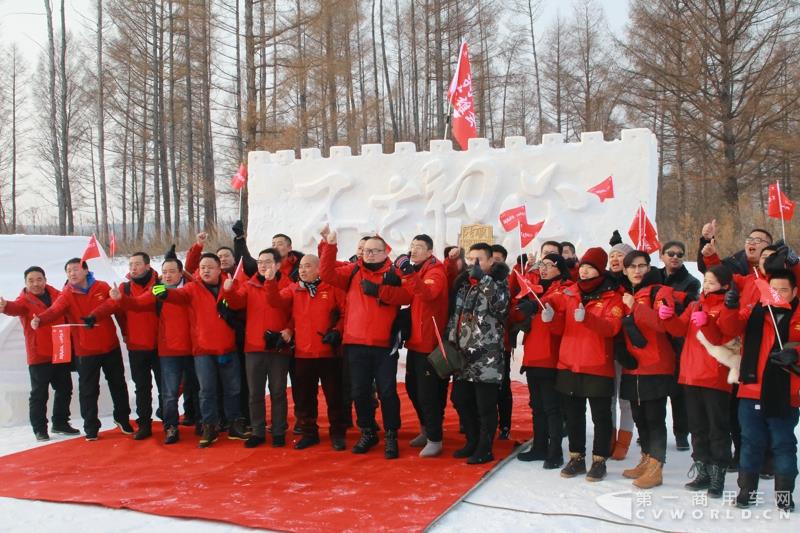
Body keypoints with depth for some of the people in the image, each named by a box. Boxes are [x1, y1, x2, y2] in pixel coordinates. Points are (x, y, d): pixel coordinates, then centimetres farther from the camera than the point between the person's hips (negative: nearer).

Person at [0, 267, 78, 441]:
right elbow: (15, 307, -30)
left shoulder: (56, 295, 5)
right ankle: (39, 428, 12)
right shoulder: (25, 300, -7)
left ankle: (60, 423, 29)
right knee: (39, 393, -2)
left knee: (65, 389, 14)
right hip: (39, 356, -5)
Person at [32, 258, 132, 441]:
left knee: (118, 385, 14)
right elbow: (54, 311, -26)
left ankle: (122, 419, 33)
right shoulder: (67, 295, -9)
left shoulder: (103, 287, -4)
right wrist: (39, 319, -45)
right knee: (88, 391, 4)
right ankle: (91, 428, 20)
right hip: (86, 351, -1)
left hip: (111, 347, 2)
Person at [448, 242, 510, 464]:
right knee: (461, 400, 13)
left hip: (487, 356, -7)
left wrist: (482, 278, -29)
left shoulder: (498, 283, -3)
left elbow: (501, 303, -26)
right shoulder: (463, 285, 14)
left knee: (485, 405, -1)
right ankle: (473, 442, 29)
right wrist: (449, 342, 14)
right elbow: (454, 315, 20)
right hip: (462, 354, 7)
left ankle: (484, 449, 12)